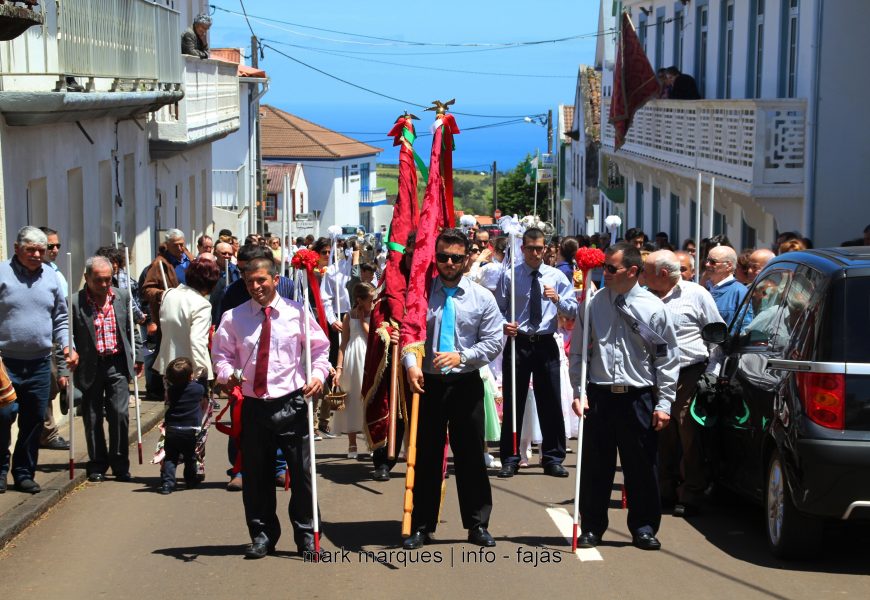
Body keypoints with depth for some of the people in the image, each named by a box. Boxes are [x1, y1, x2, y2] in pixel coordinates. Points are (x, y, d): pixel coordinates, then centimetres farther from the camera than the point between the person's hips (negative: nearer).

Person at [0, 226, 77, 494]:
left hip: (40, 363, 4)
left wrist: (67, 346, 4)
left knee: (34, 421, 8)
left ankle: (24, 473, 19)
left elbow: (60, 318, 17)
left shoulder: (50, 276, 10)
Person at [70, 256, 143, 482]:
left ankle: (120, 464, 10)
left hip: (118, 364, 2)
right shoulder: (75, 302, -8)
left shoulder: (123, 297, 3)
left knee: (120, 414, -4)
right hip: (90, 368, -2)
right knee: (93, 418, 7)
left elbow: (132, 330, 12)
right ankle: (97, 465, 20)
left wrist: (137, 357, 10)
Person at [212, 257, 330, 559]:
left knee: (301, 472, 2)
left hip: (291, 403, -1)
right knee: (256, 474, 8)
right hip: (254, 406, 1)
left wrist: (318, 375, -8)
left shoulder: (297, 312, 1)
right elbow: (222, 354, 8)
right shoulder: (234, 318, 3)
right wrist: (227, 373, -12)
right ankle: (262, 535, 24)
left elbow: (320, 347, 8)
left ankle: (306, 536, 16)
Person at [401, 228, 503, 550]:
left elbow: (493, 343, 0)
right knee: (426, 456, 6)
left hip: (466, 383, 0)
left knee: (471, 456, 6)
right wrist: (411, 363, -18)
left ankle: (477, 525, 17)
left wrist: (461, 357, -15)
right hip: (427, 383, 0)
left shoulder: (482, 297, 2)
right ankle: (421, 526, 15)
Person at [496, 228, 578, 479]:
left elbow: (573, 310, 2)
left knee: (551, 402, 3)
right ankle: (509, 460, 12)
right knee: (513, 401, 3)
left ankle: (553, 459, 14)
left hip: (546, 344, 1)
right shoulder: (510, 276, 2)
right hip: (517, 342, -1)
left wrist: (557, 299, -16)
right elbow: (498, 309, 4)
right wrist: (503, 325, -16)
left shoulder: (556, 276, 6)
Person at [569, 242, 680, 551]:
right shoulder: (593, 304, 3)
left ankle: (644, 528, 19)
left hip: (638, 398, -1)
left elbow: (668, 359, 2)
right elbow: (578, 352, 8)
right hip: (599, 396, 1)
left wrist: (664, 403, -2)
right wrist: (578, 392, 0)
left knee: (642, 467, 6)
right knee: (595, 467, 6)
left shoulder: (654, 308, -1)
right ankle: (592, 528, 18)